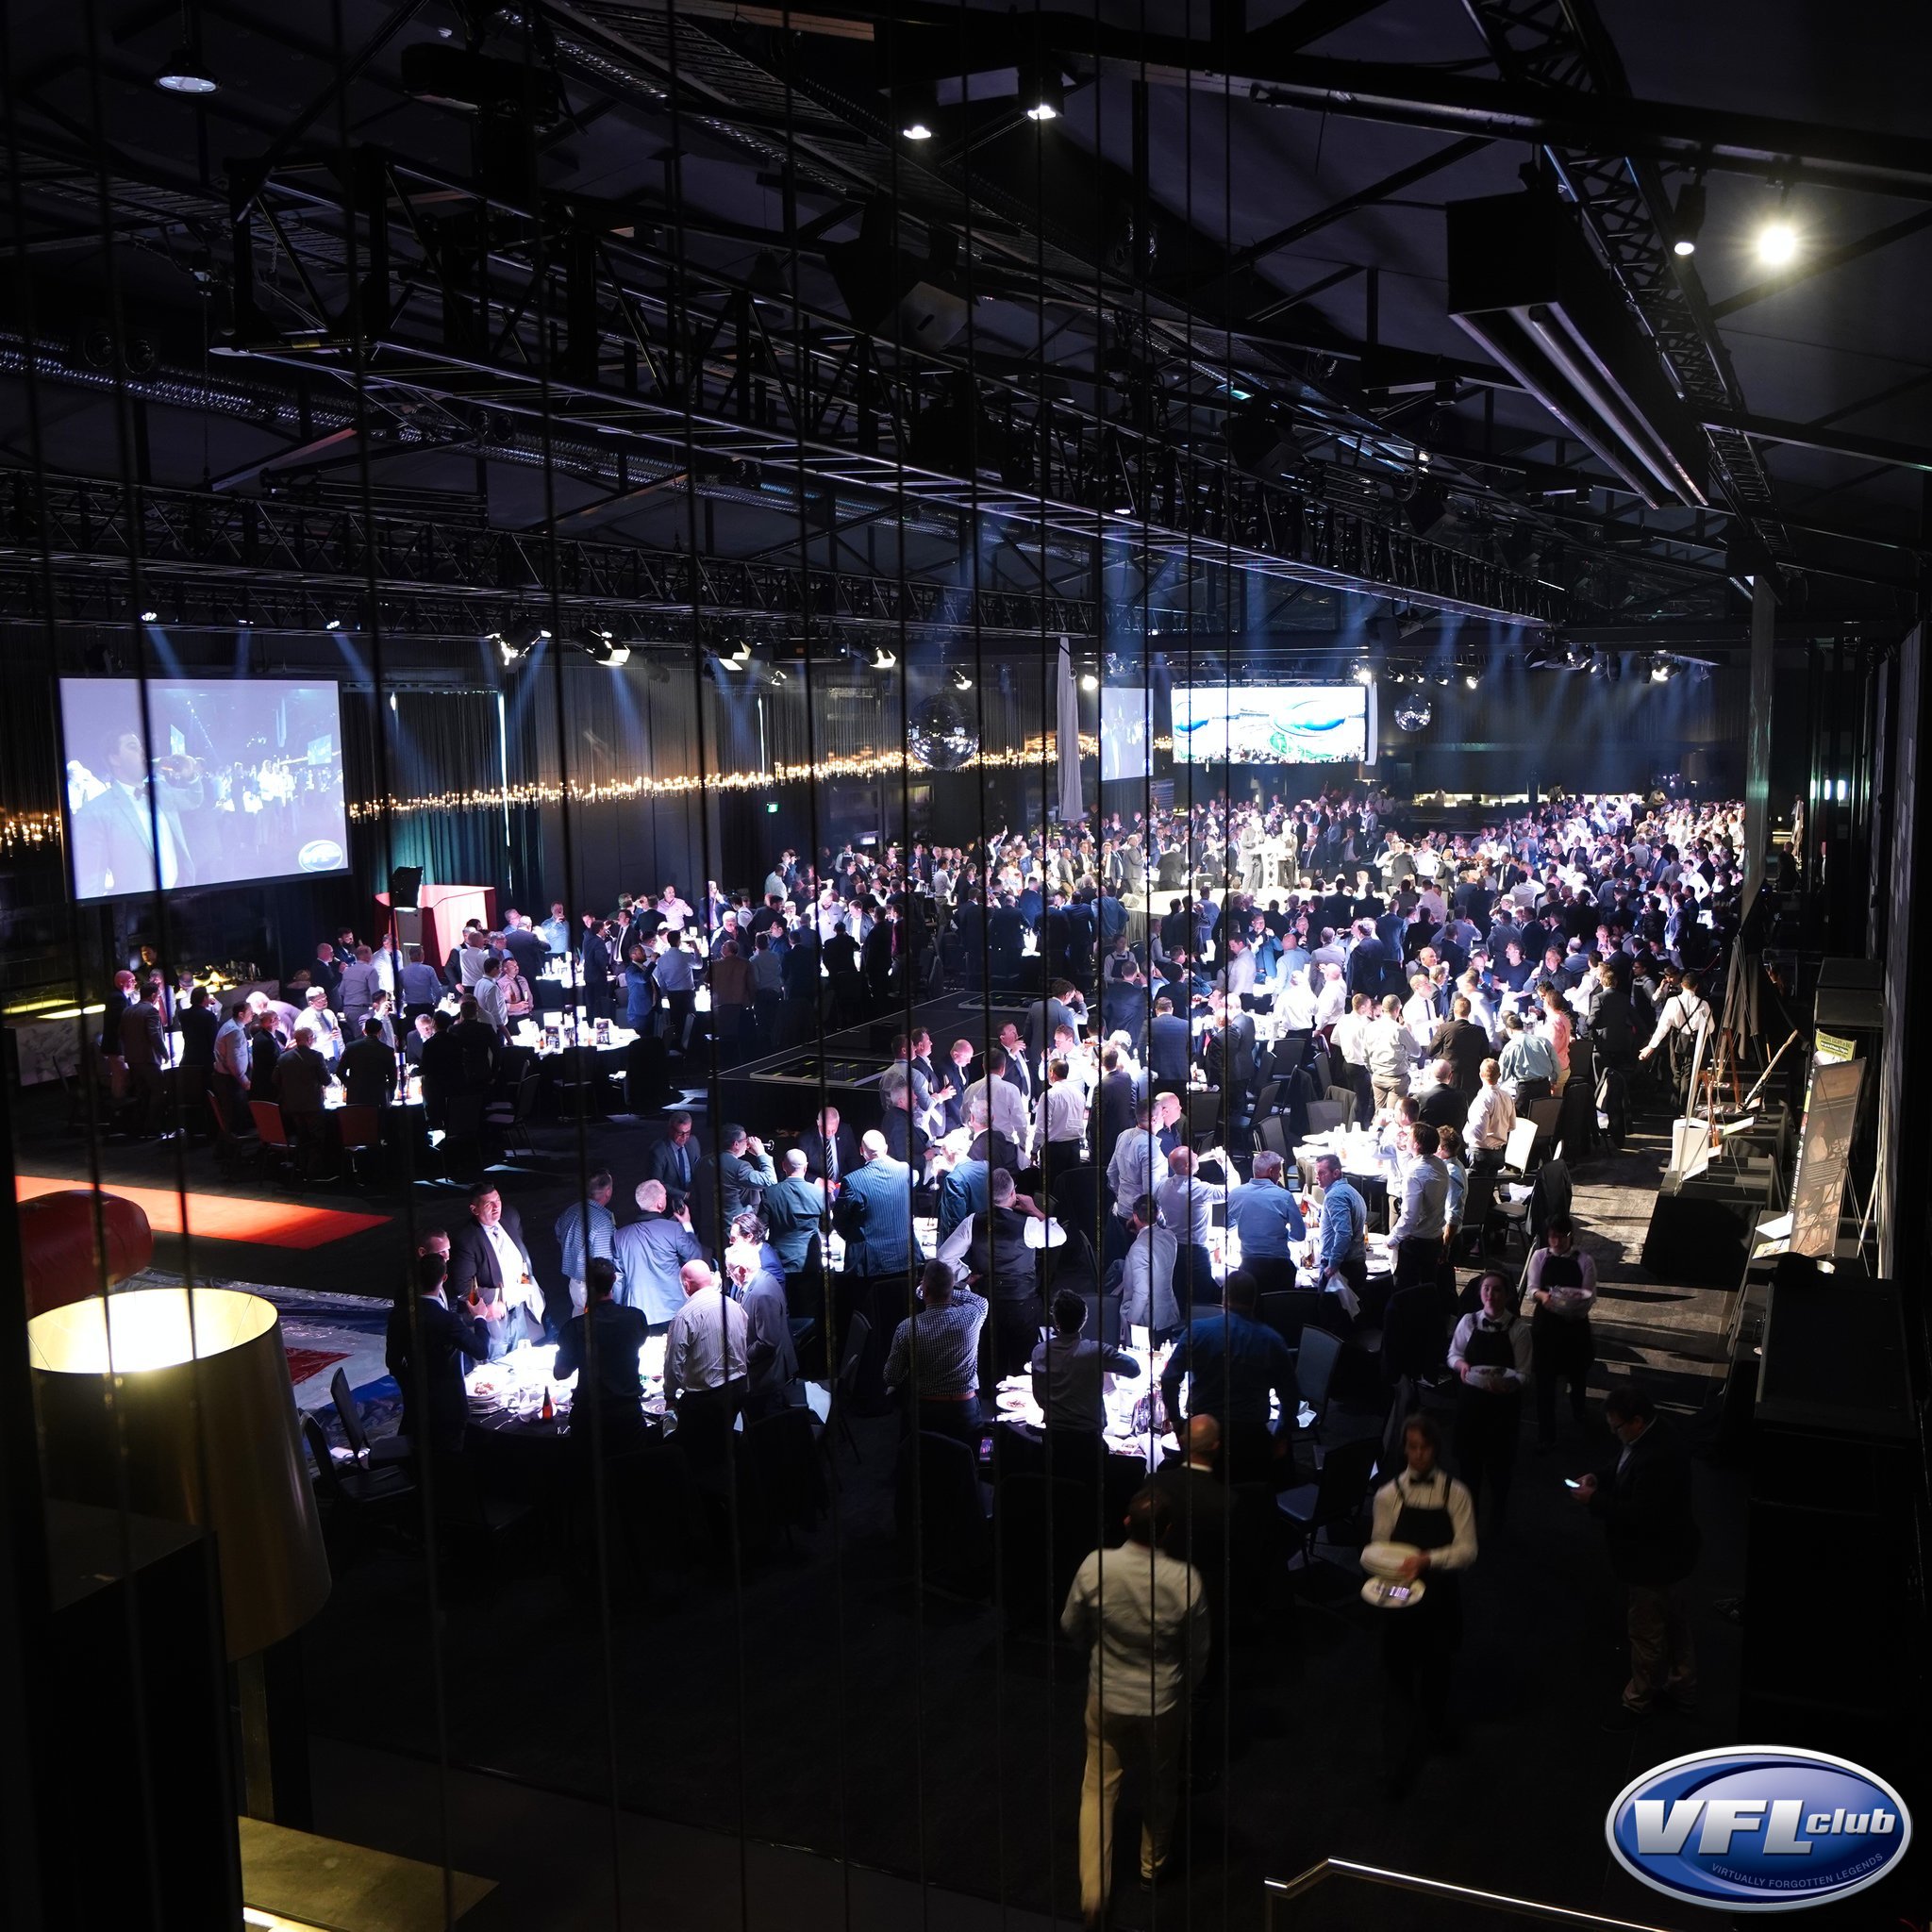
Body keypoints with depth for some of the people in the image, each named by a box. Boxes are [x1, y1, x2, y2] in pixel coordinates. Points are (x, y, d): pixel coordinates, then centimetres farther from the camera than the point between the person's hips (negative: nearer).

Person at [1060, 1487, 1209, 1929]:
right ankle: (1152, 1865, 44)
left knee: (1099, 1788, 15)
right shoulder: (1184, 1580, -24)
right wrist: (1184, 1691, 11)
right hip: (1162, 1702, 0)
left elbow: (1072, 1628, -5)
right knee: (1161, 1785, 24)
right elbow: (1198, 1651, -9)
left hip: (1107, 1697, 0)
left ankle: (1093, 1894, 12)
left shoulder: (1095, 1567, -21)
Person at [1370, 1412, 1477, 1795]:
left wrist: (1428, 1559, -27)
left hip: (1441, 1595, 1)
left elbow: (1467, 1550, -12)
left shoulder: (1455, 1494, -7)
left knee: (1437, 1665, 21)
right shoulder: (1388, 1495, -7)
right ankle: (1397, 1765, 8)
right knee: (1397, 1674, 0)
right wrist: (1393, 1580, -23)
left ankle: (1434, 1727, 49)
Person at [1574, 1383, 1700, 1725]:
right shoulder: (1649, 1433, -5)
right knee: (1675, 1627, 26)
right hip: (1666, 1551, 10)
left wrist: (1594, 1501, -26)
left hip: (1656, 1560, -10)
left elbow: (1640, 1516, -34)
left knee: (1647, 1632, 12)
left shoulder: (1659, 1457, -36)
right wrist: (1600, 1479, -5)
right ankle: (1681, 1689, 43)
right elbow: (1625, 1471, 13)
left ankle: (1639, 1700, 31)